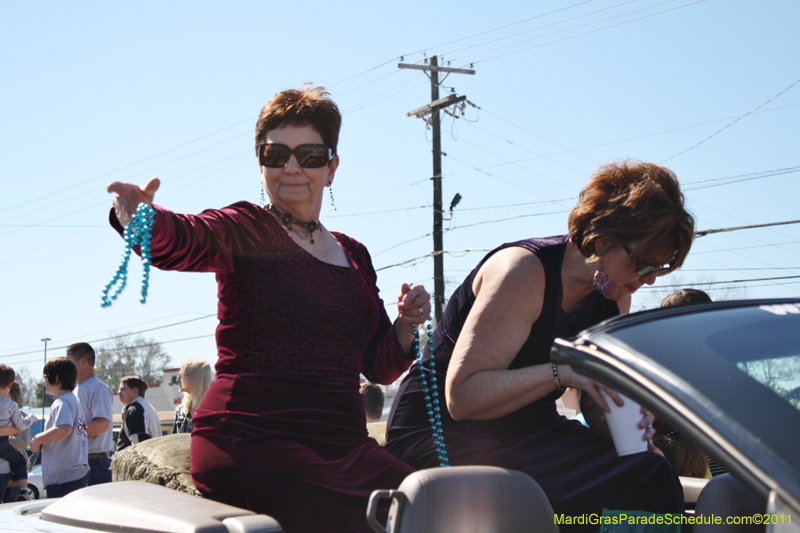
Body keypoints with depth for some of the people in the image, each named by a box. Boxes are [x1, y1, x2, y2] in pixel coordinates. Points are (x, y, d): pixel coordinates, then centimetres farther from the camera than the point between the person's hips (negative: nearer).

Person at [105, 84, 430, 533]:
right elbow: (183, 241, -20)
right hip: (252, 440, -5)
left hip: (344, 444, 6)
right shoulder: (245, 230, 3)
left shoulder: (354, 255, 20)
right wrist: (141, 220, -42)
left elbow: (379, 367, 23)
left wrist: (406, 324, 4)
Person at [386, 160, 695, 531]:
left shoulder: (615, 293, 5)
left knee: (651, 476, -18)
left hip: (528, 431, 8)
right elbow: (462, 397, -26)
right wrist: (562, 372, -32)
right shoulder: (523, 271, -19)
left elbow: (597, 398, 12)